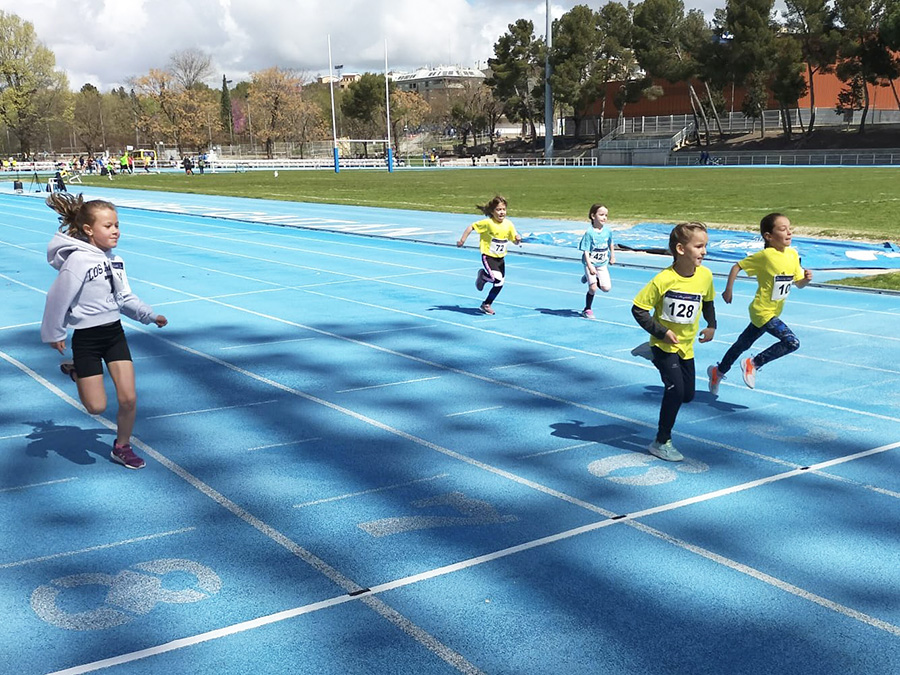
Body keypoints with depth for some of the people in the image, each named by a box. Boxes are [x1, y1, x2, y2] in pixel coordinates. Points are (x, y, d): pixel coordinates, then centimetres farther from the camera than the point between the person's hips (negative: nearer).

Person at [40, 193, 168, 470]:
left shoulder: (114, 259, 1)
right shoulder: (78, 260, -20)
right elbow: (58, 298, -14)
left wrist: (150, 315, 9)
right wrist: (53, 334, -8)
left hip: (114, 332, 6)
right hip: (87, 337, -6)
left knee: (128, 398, 2)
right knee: (96, 407, 1)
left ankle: (122, 447, 24)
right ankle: (74, 371, 30)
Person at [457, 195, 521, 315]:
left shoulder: (508, 224, -2)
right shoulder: (488, 223, -15)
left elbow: (515, 241, 6)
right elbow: (471, 226, -7)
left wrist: (517, 239, -17)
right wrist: (462, 240, -11)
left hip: (501, 258, 6)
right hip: (488, 257, -6)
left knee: (499, 284, 7)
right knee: (497, 278, -24)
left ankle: (486, 305, 26)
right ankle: (482, 275, 9)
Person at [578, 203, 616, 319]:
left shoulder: (607, 231, -2)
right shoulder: (589, 233, -17)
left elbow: (610, 244, 18)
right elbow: (586, 251, -19)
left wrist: (612, 256, 24)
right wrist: (590, 266, -27)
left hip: (602, 264, 5)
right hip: (591, 263, -4)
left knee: (606, 288, -5)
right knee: (593, 288, -11)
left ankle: (590, 278, 24)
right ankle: (587, 309, 12)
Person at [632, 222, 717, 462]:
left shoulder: (705, 275, -8)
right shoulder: (664, 280, -23)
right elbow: (638, 309, -16)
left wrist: (711, 325, 2)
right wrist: (662, 332, -20)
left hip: (686, 346, 6)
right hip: (665, 344, -6)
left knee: (688, 395, 10)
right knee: (675, 390, -14)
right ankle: (661, 442, 1)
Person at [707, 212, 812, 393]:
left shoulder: (793, 254, 1)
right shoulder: (765, 256, -19)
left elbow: (798, 283, 8)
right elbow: (737, 267, -12)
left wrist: (806, 279, -13)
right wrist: (728, 290, -9)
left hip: (773, 313, 8)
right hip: (762, 311, -8)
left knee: (743, 344, 21)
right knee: (792, 342, -19)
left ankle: (718, 372, 39)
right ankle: (753, 364, -5)